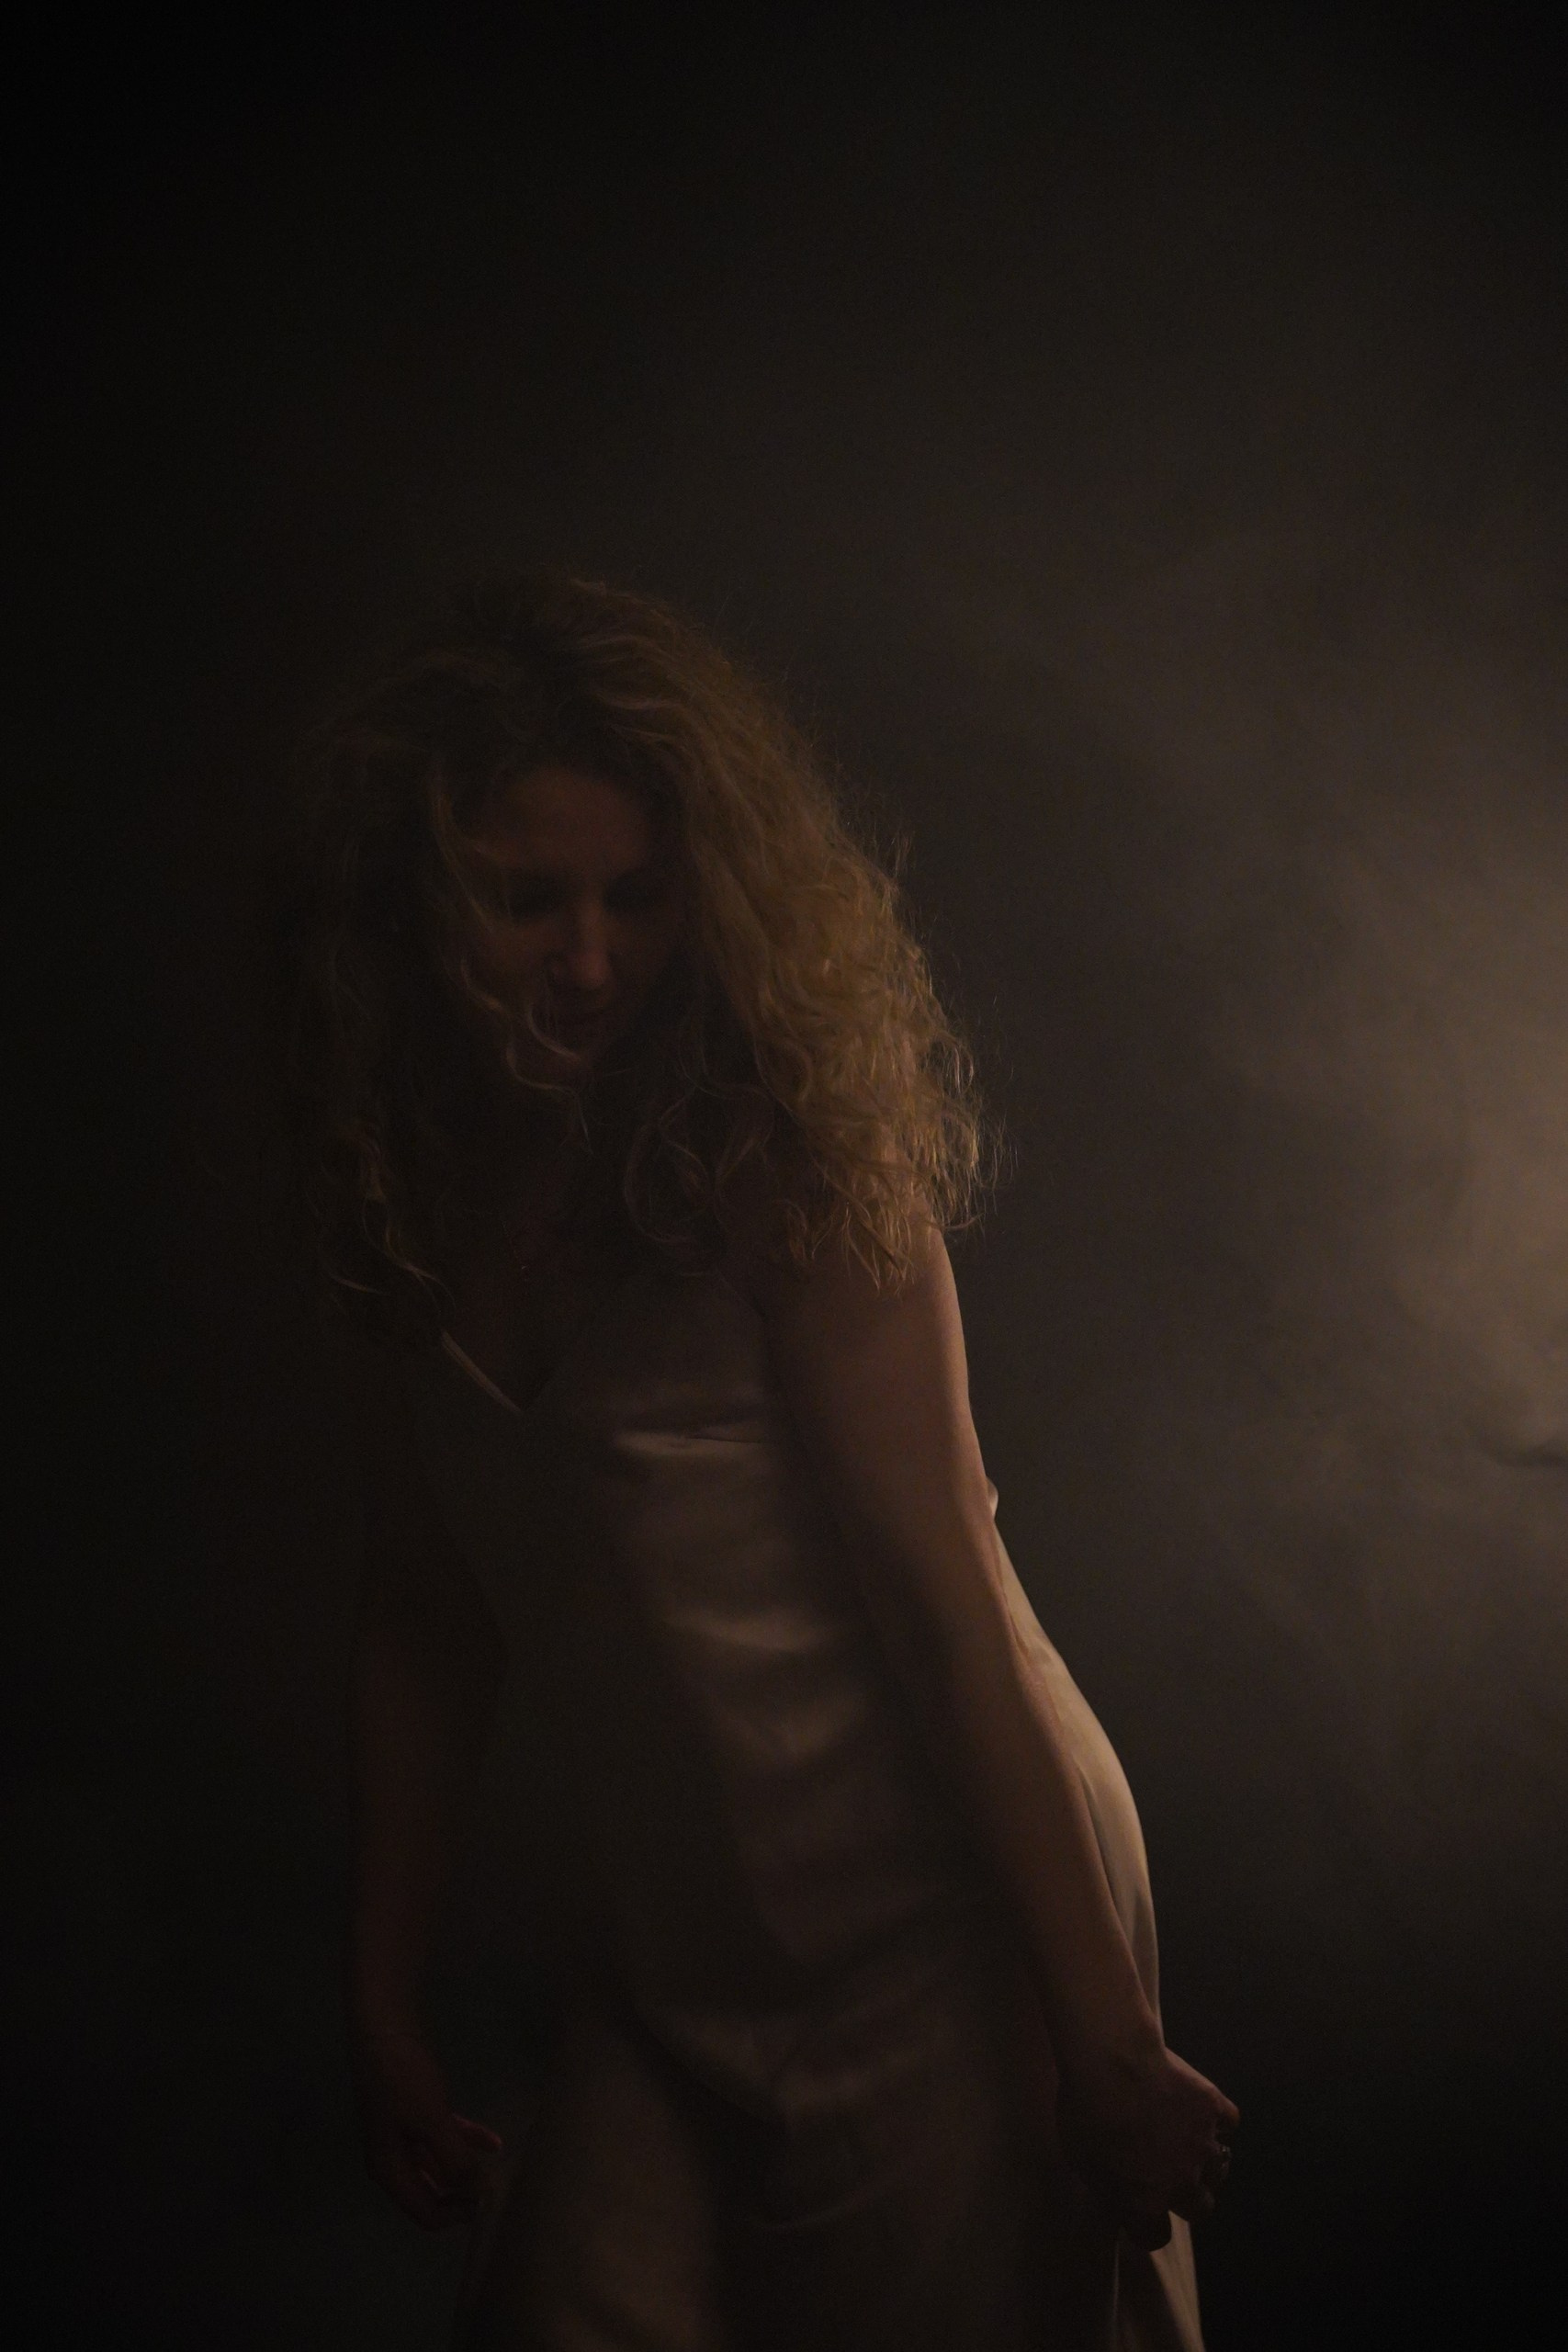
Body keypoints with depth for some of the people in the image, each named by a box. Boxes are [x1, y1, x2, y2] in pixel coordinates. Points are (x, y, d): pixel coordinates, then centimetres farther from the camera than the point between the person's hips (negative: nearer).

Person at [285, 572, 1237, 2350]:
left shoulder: (784, 1153, -13)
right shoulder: (435, 1197, 3)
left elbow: (939, 1588, -16)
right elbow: (423, 1615, 9)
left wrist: (1104, 2030, -14)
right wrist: (380, 2001, 12)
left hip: (934, 1929, -5)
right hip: (654, 1983, 5)